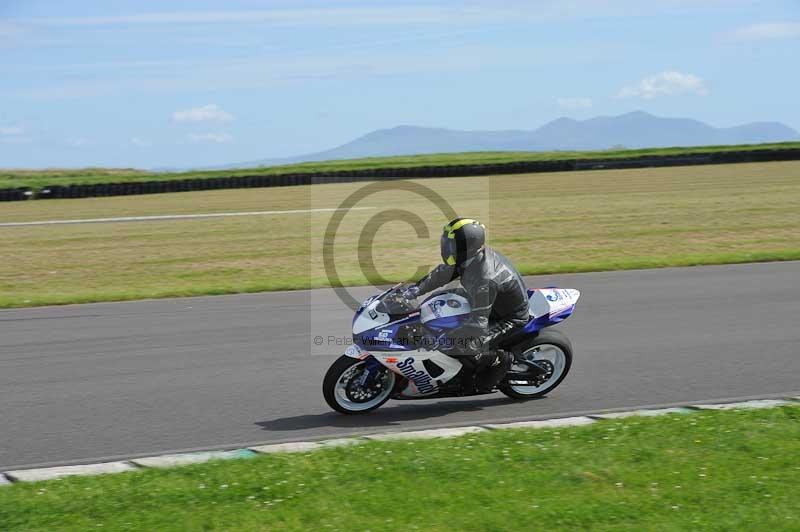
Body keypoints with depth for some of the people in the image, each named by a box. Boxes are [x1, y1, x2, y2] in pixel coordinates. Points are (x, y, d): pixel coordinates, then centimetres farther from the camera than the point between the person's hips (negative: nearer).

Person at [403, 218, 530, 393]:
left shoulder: (484, 280, -37)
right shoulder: (472, 257, -10)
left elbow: (479, 324, -39)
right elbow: (444, 272, 7)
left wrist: (443, 340, -40)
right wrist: (416, 289, -1)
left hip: (511, 318, -10)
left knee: (462, 347, -25)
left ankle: (500, 359, 1)